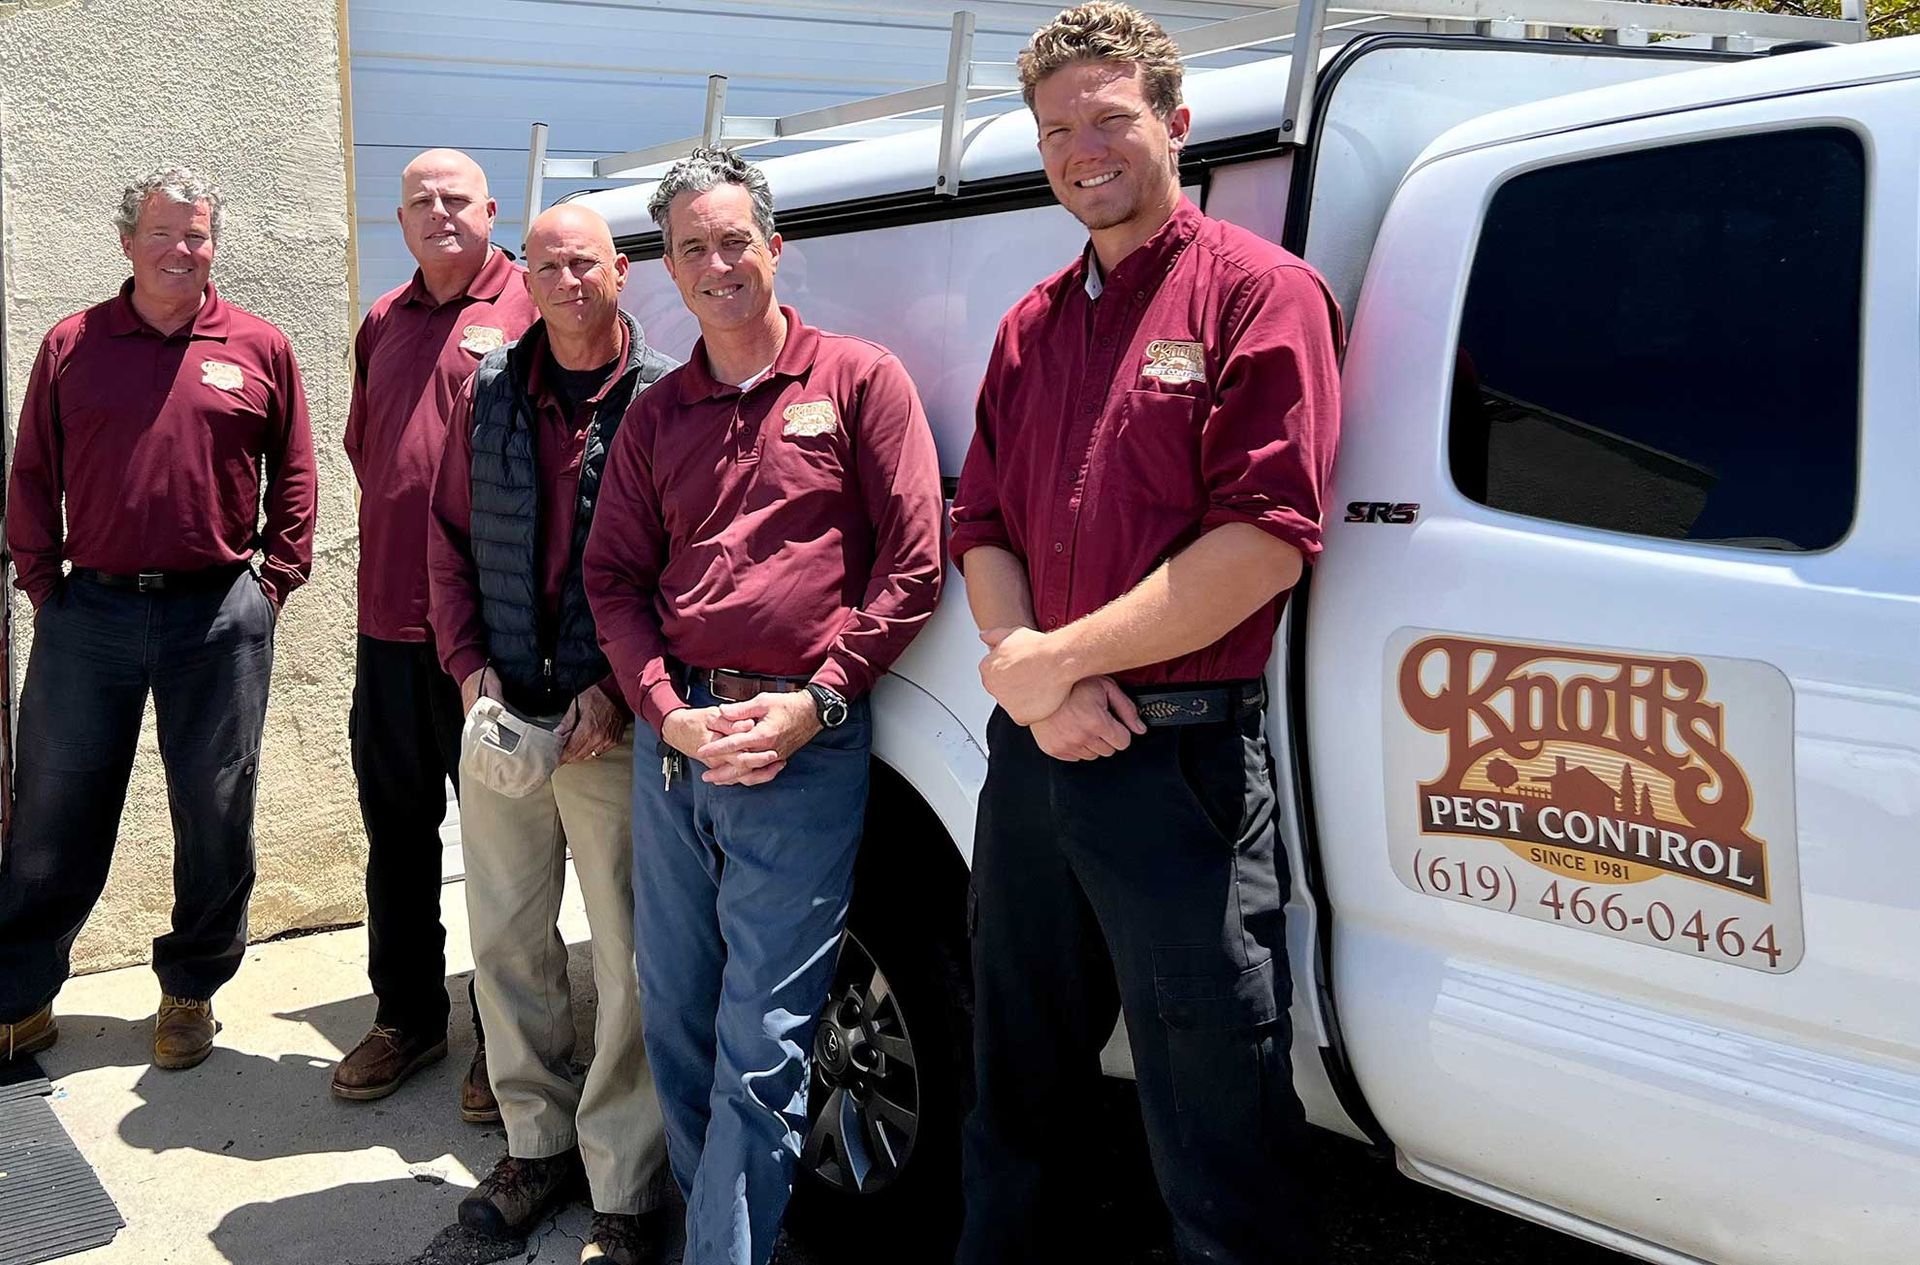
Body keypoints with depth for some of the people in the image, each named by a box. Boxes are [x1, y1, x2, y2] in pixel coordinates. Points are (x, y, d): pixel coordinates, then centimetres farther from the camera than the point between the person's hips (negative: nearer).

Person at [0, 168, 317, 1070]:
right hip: (89, 613, 1)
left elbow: (293, 477, 8)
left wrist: (274, 579, 2)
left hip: (219, 619, 0)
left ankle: (190, 992, 25)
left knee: (216, 818, 7)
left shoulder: (259, 349, 4)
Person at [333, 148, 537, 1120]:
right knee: (395, 829, 15)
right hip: (390, 620, 6)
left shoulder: (529, 309, -4)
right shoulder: (384, 323, 16)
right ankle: (405, 1017, 31)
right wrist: (403, 532, 14)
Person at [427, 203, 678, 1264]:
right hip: (501, 714, 5)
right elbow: (450, 538, 13)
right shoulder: (490, 391, 10)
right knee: (504, 940, 14)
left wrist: (616, 690, -13)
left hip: (612, 724, -5)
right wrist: (470, 665, 1)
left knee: (629, 961, -1)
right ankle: (538, 1141, 32)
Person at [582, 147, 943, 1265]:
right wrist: (668, 711, -5)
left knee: (762, 1045, -3)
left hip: (803, 747, -5)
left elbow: (913, 563, -4)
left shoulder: (860, 380, 1)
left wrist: (818, 698, -12)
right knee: (676, 1017, 15)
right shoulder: (656, 415, 14)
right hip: (673, 740, 5)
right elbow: (614, 576, 11)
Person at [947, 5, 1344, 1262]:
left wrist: (1057, 660, -15)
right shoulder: (1033, 324, 15)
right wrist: (1023, 670, -9)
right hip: (1031, 754, 7)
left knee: (1220, 1132, 3)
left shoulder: (1258, 291, -6)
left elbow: (1264, 540, -17)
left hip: (1184, 765, -6)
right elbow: (982, 529, 11)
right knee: (1019, 1098, 21)